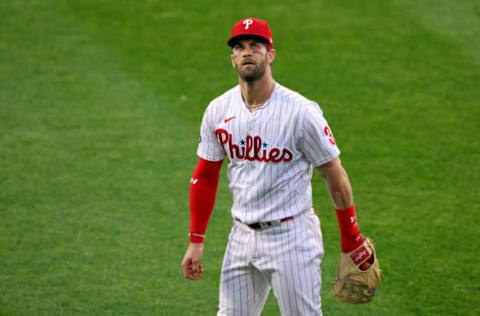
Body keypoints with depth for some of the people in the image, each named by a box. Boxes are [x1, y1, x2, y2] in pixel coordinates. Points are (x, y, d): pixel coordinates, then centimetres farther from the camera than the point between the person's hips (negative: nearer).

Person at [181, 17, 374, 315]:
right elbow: (205, 176, 11)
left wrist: (351, 240, -4)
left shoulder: (301, 112, -14)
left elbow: (335, 175, -7)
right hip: (242, 235, 5)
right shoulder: (218, 111, 1)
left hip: (291, 236, -5)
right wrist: (196, 241, 8)